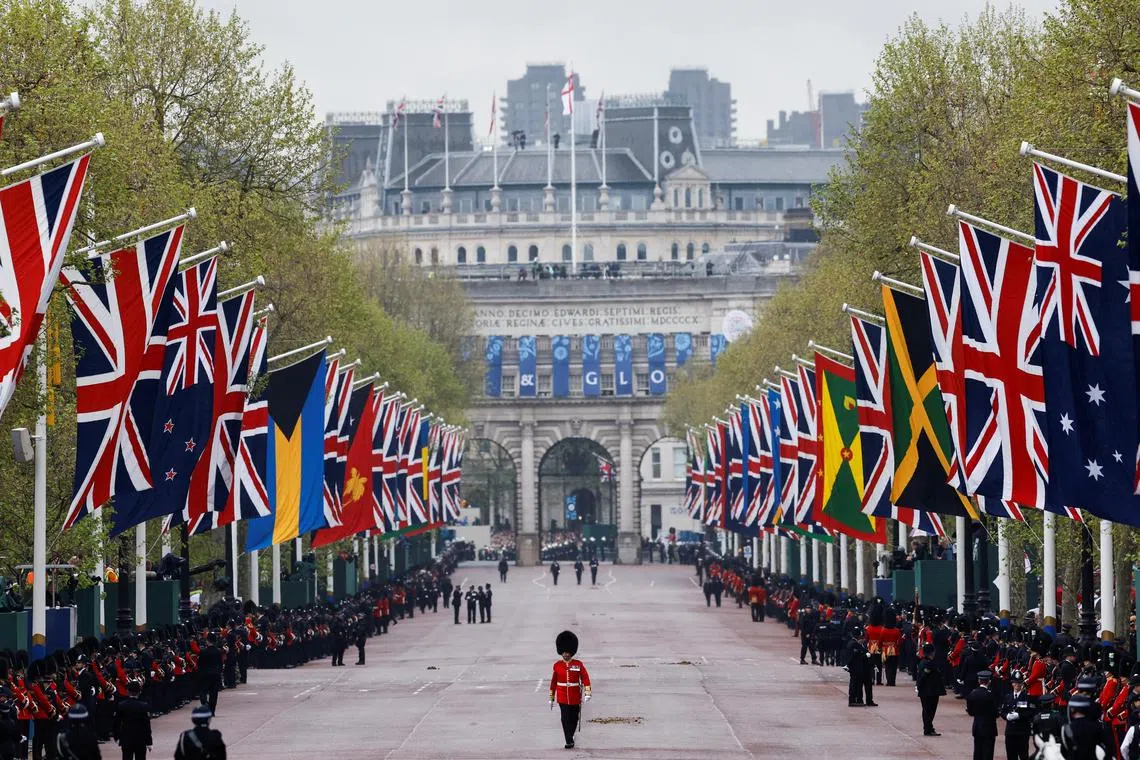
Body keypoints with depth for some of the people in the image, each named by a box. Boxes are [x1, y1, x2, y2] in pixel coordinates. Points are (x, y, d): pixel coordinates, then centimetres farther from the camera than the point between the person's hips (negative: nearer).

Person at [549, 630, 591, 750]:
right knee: (565, 719, -10)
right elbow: (553, 682, 6)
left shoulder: (578, 664, -3)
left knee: (574, 719, 12)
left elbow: (585, 678, -6)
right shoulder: (557, 665, 0)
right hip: (562, 698, -1)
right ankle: (569, 741, -7)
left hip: (575, 698, 1)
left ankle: (570, 735, 36)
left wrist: (587, 693, -19)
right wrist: (551, 698, 8)